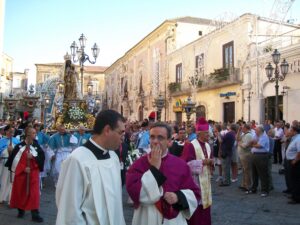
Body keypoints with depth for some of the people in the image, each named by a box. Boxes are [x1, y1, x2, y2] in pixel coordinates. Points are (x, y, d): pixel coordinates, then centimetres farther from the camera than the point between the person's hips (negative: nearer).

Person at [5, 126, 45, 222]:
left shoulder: (36, 145, 1)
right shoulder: (19, 146, -5)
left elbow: (42, 157, -1)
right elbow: (14, 159, -7)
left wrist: (33, 157, -17)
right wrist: (23, 168, -14)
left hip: (33, 172, 0)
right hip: (21, 172, 0)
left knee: (34, 193, -4)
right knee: (20, 192, 11)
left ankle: (35, 214, -1)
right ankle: (21, 210, 32)